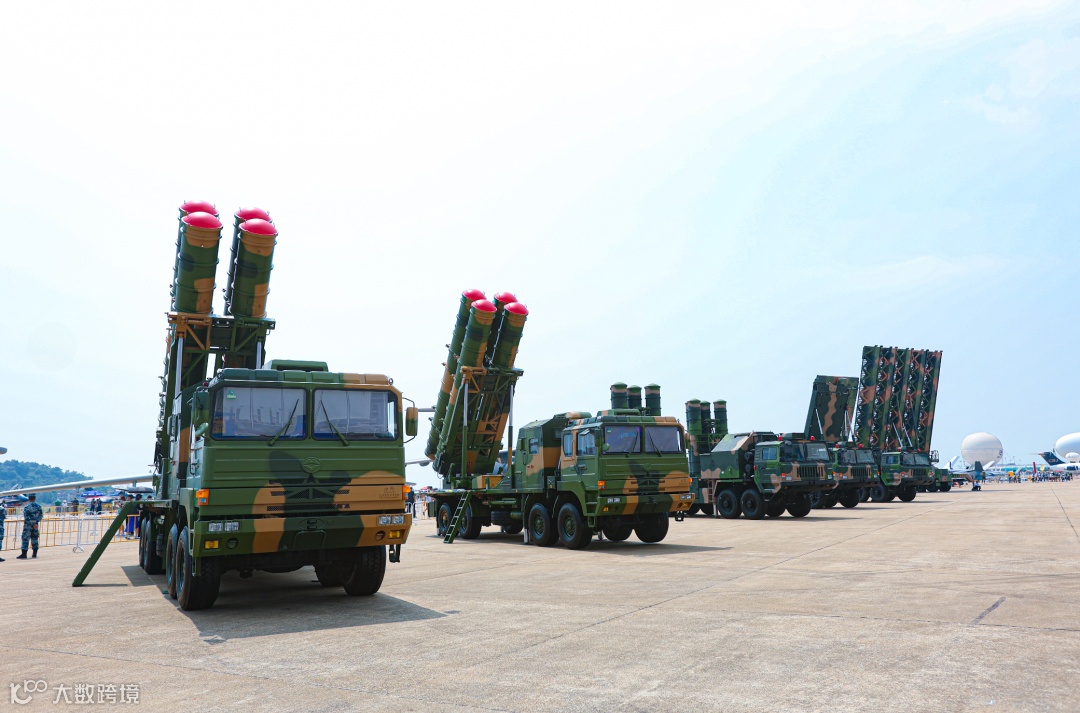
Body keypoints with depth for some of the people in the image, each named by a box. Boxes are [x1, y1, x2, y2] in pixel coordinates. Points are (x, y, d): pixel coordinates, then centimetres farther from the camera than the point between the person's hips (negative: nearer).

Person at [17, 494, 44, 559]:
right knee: (34, 538, 11)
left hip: (28, 525, -5)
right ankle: (35, 554, 14)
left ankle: (24, 554, -8)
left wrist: (33, 524, -12)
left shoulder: (27, 507, -12)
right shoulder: (38, 506, 4)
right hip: (35, 525, 5)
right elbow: (41, 516, 6)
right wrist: (35, 522, 1)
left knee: (25, 539, -4)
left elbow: (27, 518, -16)